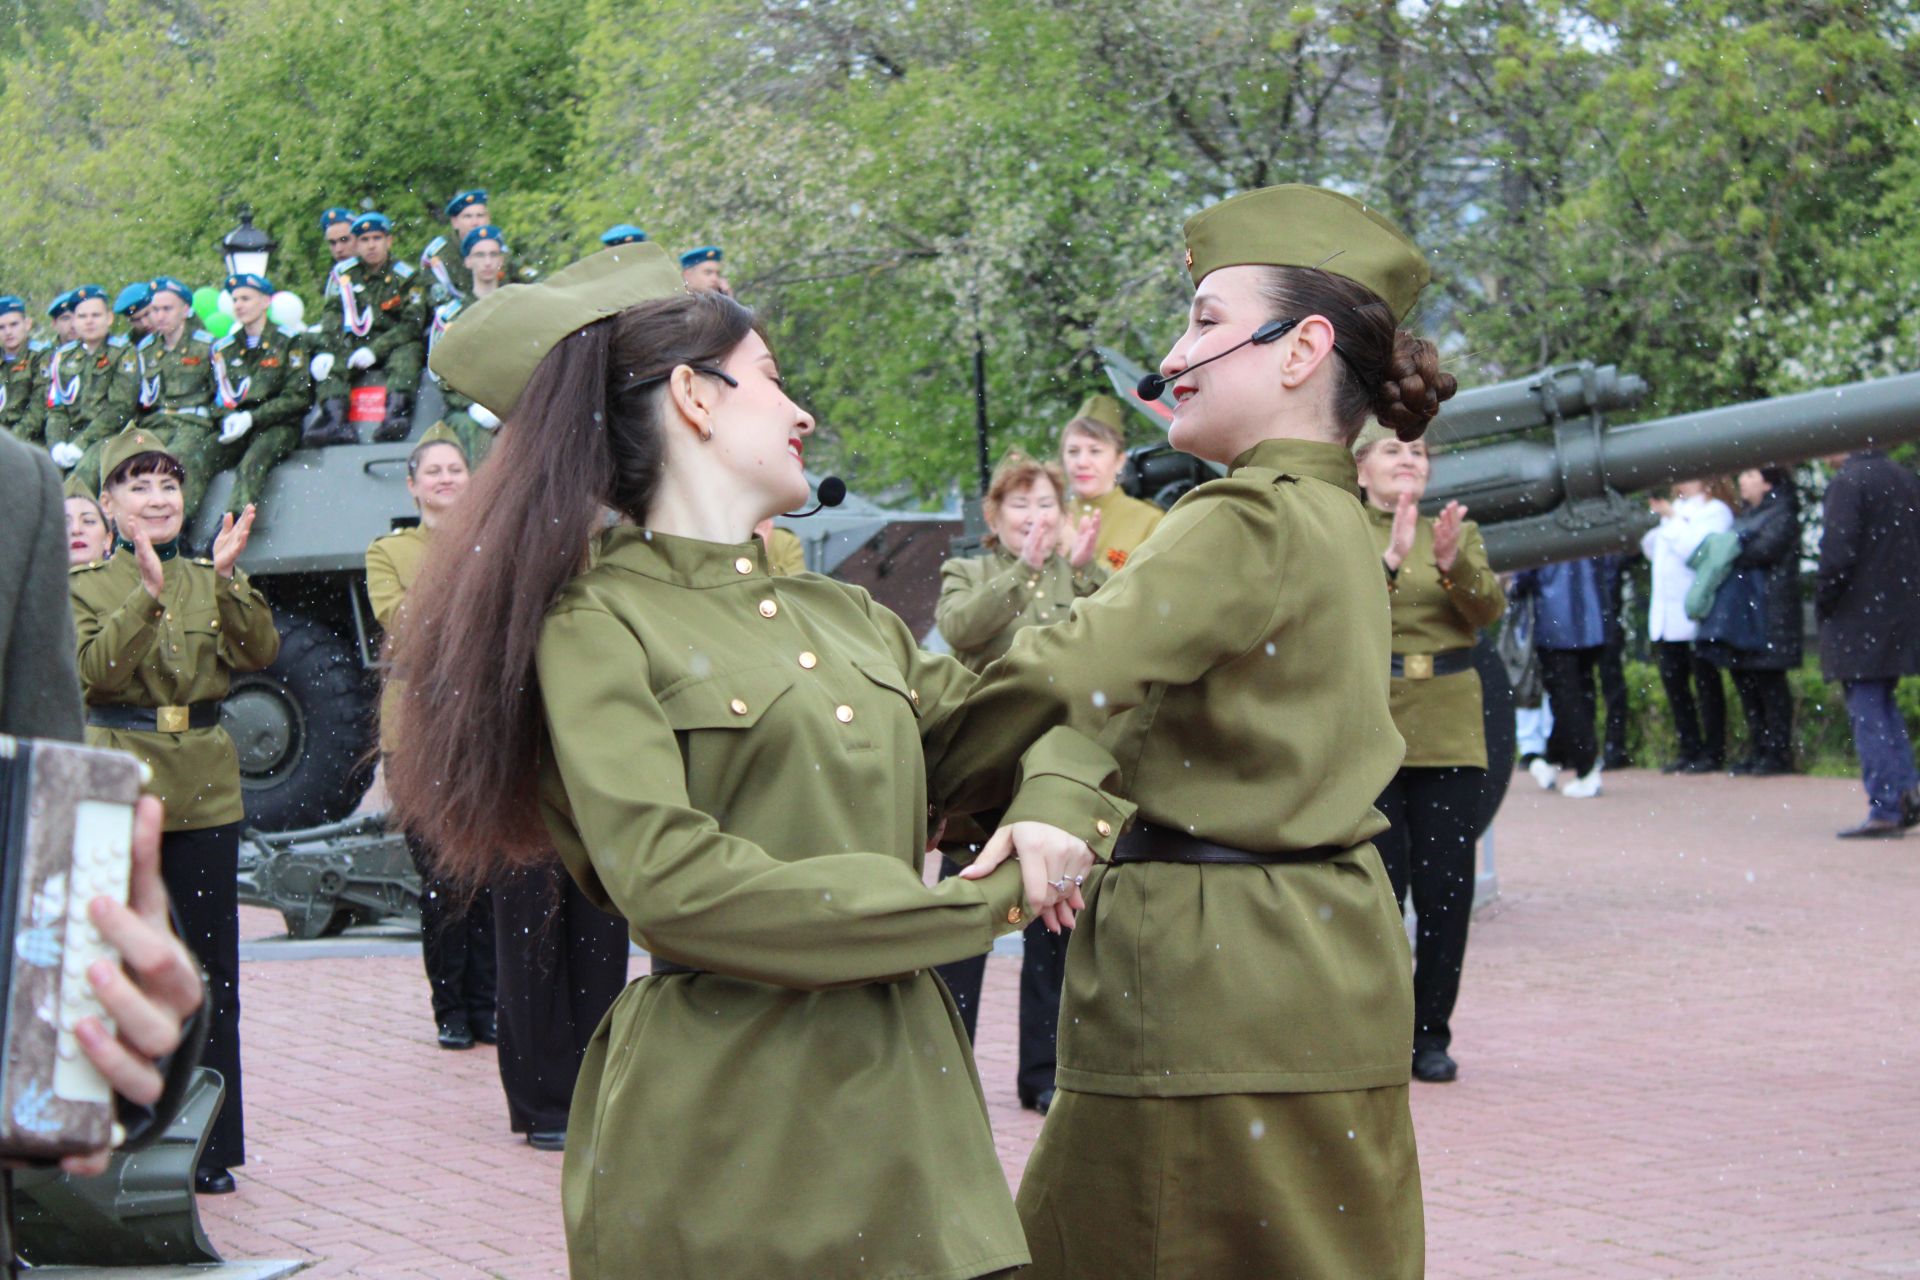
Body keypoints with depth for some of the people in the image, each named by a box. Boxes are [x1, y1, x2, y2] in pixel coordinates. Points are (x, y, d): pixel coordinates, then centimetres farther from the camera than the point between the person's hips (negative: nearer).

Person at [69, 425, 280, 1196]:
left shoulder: (211, 583, 11)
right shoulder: (86, 587, 2)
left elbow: (260, 654, -6)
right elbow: (95, 671, -16)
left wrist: (228, 581, -20)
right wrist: (149, 593, -25)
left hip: (206, 791, 3)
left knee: (209, 969, 4)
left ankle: (208, 1143, 11)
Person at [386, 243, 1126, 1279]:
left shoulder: (841, 615, 16)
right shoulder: (600, 627, -5)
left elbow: (1037, 727, 25)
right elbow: (672, 887, -16)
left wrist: (1055, 808, -1)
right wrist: (975, 907, -10)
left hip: (896, 1100, 6)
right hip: (722, 1116, -6)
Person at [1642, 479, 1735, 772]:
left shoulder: (1716, 512, -6)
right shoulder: (1675, 508, 18)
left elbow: (1695, 550, -20)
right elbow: (1654, 552, 21)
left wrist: (1672, 519, -12)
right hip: (1667, 614, 8)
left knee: (1705, 681, -1)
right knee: (1673, 681, 10)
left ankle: (1713, 753, 4)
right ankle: (1690, 749, 18)